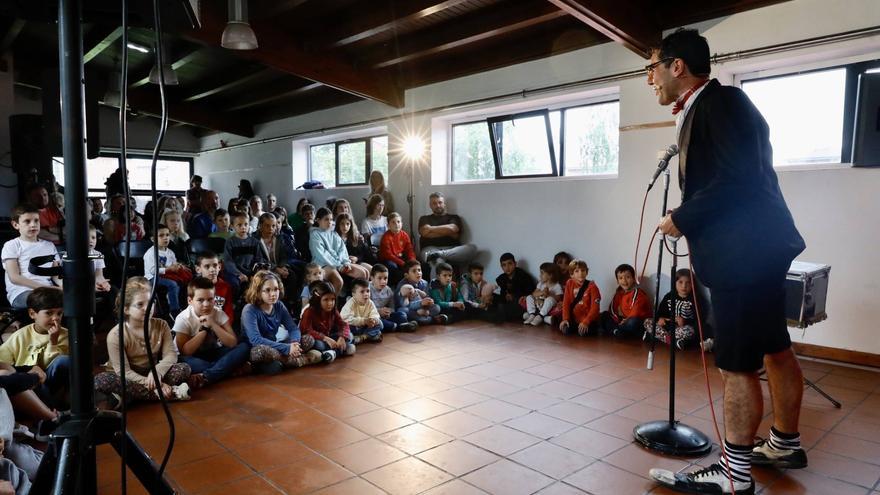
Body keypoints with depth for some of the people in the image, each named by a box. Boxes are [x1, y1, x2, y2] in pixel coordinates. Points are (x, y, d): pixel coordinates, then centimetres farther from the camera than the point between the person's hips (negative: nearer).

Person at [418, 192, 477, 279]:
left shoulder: (454, 218, 23)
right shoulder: (425, 219, 24)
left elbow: (451, 229, -2)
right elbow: (425, 232, 1)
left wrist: (431, 228, 5)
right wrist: (446, 232, 2)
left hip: (452, 249, 2)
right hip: (431, 249, -2)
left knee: (472, 248, -30)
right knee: (437, 261, -41)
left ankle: (437, 254, -43)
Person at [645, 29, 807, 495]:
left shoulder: (720, 100, -13)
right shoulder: (705, 107, 15)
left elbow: (739, 177, -24)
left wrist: (682, 218, -15)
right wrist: (689, 216, 3)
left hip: (745, 251, -11)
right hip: (754, 248, 11)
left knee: (737, 364, -3)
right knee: (775, 350, 19)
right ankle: (785, 445, 36)